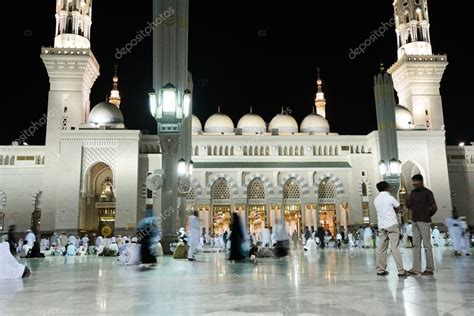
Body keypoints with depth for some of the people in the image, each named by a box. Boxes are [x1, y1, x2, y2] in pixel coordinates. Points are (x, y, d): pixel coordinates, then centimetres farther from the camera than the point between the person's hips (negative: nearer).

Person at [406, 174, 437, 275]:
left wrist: (428, 216, 1)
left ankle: (430, 269, 5)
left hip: (424, 222, -7)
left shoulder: (427, 193, -7)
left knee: (427, 245, -2)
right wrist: (407, 200, -4)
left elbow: (434, 207, -10)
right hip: (415, 222, 7)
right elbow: (409, 206, 14)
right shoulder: (413, 192, 13)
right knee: (416, 245, 6)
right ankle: (416, 268, 9)